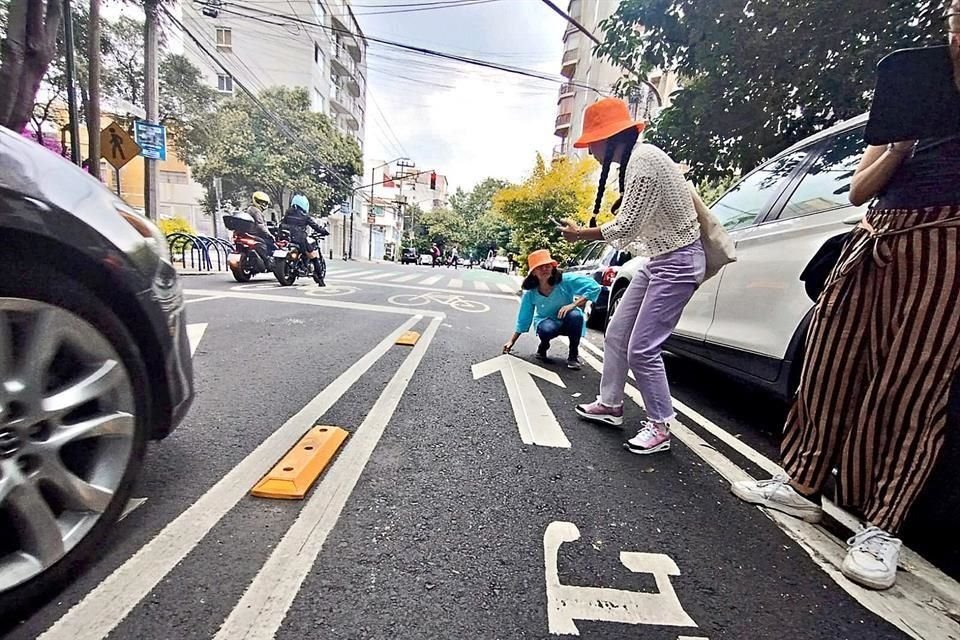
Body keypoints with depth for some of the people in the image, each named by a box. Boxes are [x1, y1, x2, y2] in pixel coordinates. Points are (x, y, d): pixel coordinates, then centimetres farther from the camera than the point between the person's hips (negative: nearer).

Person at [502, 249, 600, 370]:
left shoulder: (566, 280, -24)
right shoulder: (530, 293, -17)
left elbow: (594, 287, -26)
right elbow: (523, 319, -8)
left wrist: (574, 304, -35)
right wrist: (511, 341, -9)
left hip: (568, 323, 0)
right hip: (546, 322, 0)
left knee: (575, 315, -36)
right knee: (547, 328, -37)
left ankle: (573, 353, -10)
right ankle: (543, 348, 1)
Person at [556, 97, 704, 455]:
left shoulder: (643, 160, -18)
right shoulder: (634, 159, 11)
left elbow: (626, 227, -22)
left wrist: (580, 235, -10)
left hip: (678, 261, -10)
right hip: (658, 260, 10)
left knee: (642, 349, -9)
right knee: (616, 335, 10)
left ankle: (659, 426, 10)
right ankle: (610, 405, 23)